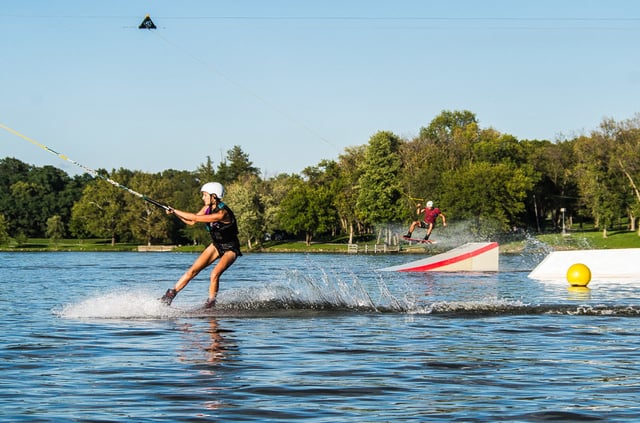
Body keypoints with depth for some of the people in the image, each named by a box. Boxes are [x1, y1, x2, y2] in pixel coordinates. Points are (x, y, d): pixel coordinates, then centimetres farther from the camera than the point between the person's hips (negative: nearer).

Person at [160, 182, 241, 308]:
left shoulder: (222, 213, -29)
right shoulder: (207, 208, -4)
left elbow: (196, 218, -30)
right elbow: (191, 222, 6)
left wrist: (175, 211, -24)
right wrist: (175, 213, -7)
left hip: (230, 249, -7)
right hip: (216, 245, 7)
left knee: (214, 274, -25)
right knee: (193, 270, -1)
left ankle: (211, 303, -9)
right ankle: (172, 293, 5)